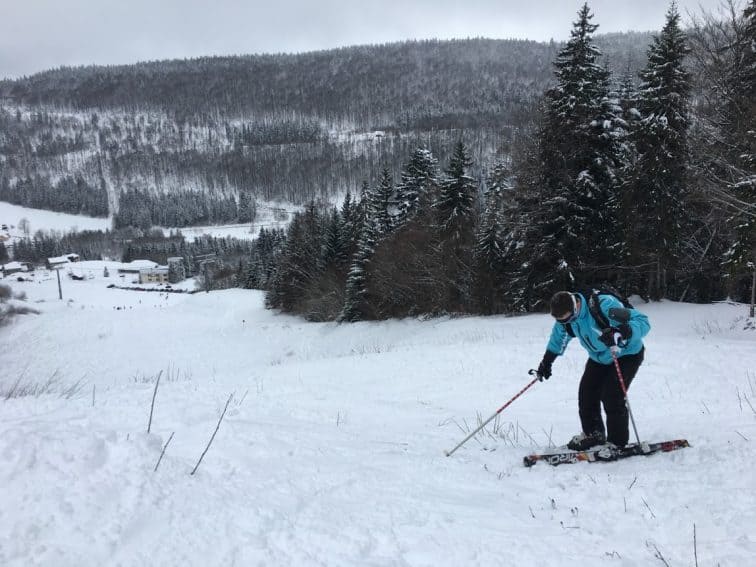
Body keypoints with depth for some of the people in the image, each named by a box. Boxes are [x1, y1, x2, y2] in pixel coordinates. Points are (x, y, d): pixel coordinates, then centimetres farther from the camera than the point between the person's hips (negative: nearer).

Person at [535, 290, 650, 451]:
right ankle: (593, 434, 20)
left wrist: (620, 333, -56)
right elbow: (559, 338, 9)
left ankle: (617, 442, 0)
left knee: (611, 396, -17)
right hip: (599, 358, 7)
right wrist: (546, 362, 16)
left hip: (627, 355, -6)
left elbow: (642, 321, -37)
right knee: (586, 393, -2)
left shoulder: (604, 305, -37)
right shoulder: (565, 316, -15)